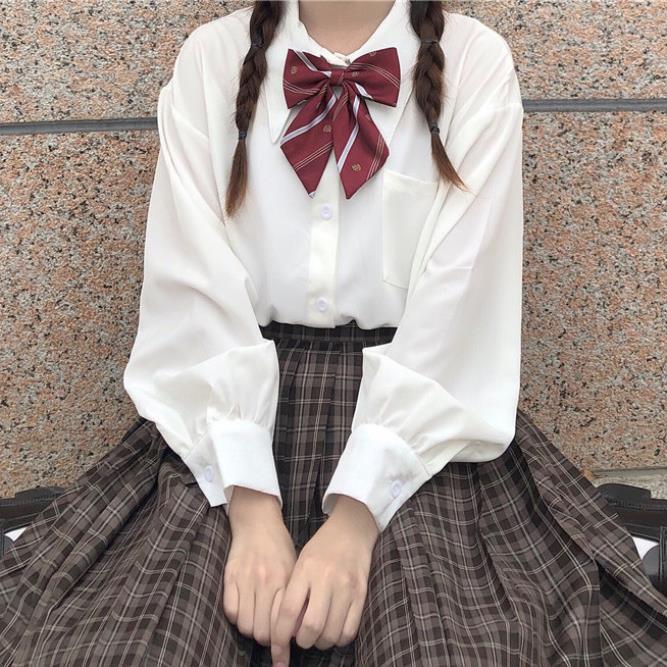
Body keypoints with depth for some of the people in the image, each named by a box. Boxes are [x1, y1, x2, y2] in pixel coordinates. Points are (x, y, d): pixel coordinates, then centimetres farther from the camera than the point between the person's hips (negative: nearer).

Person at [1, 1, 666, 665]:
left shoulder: (476, 63, -1)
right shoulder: (209, 58, 4)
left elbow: (460, 302, -9)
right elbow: (194, 287, -6)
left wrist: (357, 516, -19)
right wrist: (252, 507, -16)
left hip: (414, 413, -1)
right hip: (242, 399, 1)